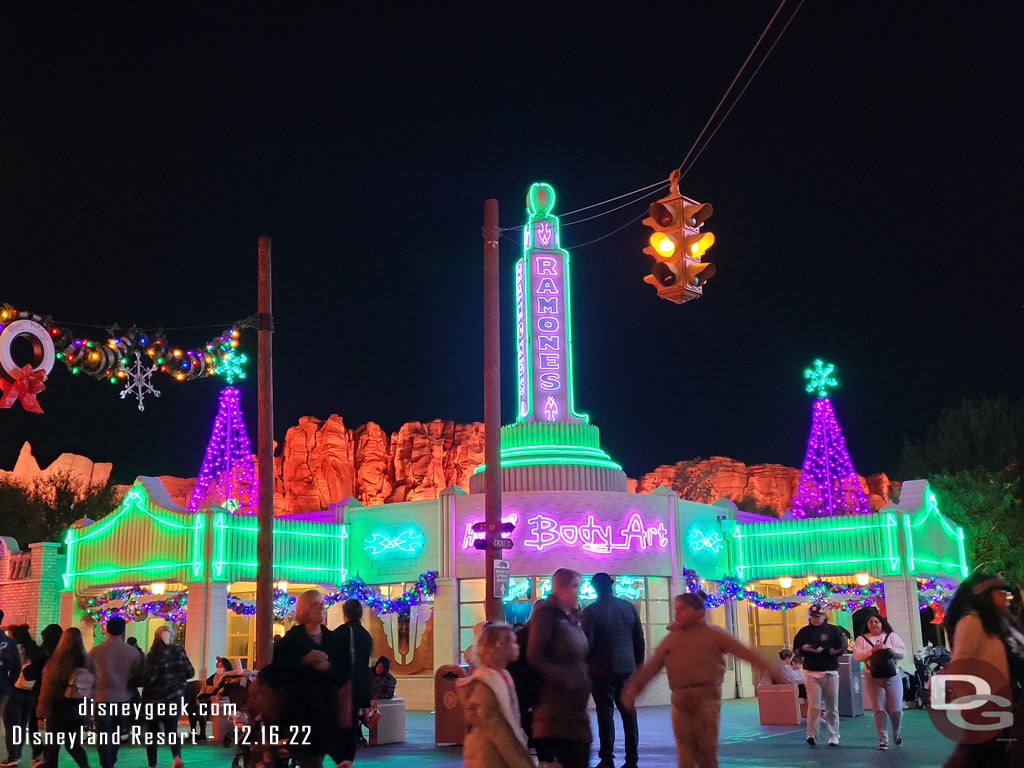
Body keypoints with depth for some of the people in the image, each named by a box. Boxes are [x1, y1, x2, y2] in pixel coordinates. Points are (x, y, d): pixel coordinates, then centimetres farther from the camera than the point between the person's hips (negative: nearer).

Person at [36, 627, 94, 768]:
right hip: (80, 709, 4)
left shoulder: (57, 662, -13)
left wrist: (42, 712, -5)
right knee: (73, 744, 16)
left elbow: (48, 688, -10)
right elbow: (92, 685, 5)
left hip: (59, 708, -4)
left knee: (53, 745, 9)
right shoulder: (87, 661, 0)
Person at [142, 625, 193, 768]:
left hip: (155, 698, -3)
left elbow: (149, 678, -17)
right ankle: (176, 756, -16)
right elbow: (190, 672, 4)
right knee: (171, 730, 11)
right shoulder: (179, 651, -1)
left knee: (152, 732, 14)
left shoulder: (154, 655, -14)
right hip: (175, 697, 3)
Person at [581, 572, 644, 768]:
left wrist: (585, 664, 7)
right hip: (628, 667, 4)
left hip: (602, 670, -4)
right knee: (628, 712, 9)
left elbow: (587, 643, -10)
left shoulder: (591, 611, -9)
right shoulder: (629, 607, 3)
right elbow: (639, 639, 8)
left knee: (605, 713, 3)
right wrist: (639, 663, 16)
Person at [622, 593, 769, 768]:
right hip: (680, 699, 3)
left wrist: (765, 667, -11)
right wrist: (635, 686, 12)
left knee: (707, 746, -2)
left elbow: (742, 651, -1)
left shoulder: (713, 633, 5)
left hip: (706, 696, -3)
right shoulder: (671, 638, 16)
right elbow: (652, 666, 17)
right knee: (684, 748, -1)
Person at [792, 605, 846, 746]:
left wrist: (825, 650, -16)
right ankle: (812, 735, -11)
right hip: (811, 673, 0)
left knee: (832, 707, 5)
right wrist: (804, 649, -10)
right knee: (813, 706, -10)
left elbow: (842, 649, -3)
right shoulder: (804, 632, 8)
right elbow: (796, 650, 13)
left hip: (830, 673, 0)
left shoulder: (833, 630, 3)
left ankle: (834, 737, 13)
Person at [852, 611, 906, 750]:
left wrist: (888, 648, -13)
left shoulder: (892, 636, 10)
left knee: (896, 710, -3)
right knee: (879, 710, -6)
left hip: (893, 677, 0)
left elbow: (903, 653, 1)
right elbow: (857, 655, -6)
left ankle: (896, 731, 26)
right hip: (873, 678, 0)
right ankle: (883, 739, 3)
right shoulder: (861, 639, 8)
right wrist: (872, 650, -17)